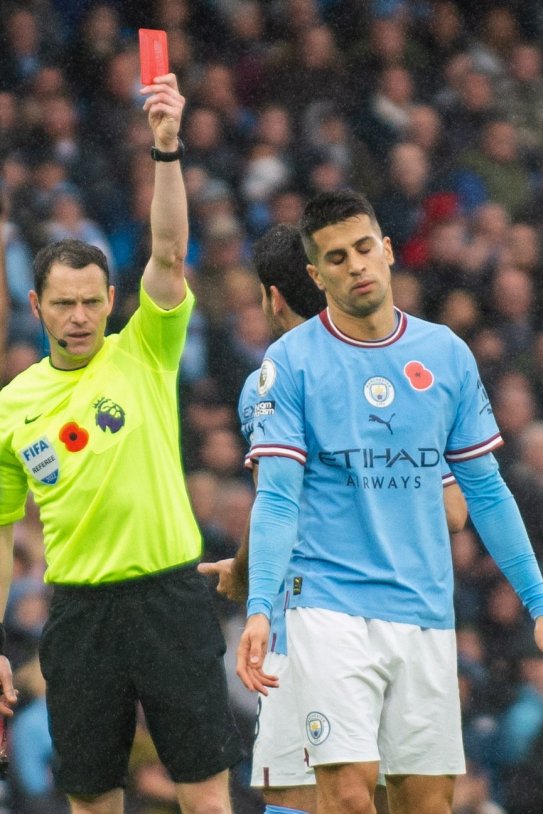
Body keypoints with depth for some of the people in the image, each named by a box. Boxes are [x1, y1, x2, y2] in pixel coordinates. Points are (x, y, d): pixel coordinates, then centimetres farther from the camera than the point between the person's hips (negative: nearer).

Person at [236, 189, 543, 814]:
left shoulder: (446, 353, 8)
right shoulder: (292, 361, -2)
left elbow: (484, 491, 13)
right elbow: (276, 498, -6)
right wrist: (259, 609, -18)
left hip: (426, 613, 4)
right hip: (331, 606, -4)